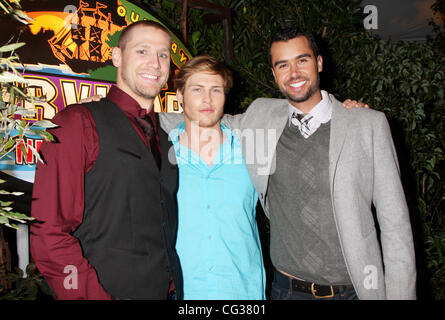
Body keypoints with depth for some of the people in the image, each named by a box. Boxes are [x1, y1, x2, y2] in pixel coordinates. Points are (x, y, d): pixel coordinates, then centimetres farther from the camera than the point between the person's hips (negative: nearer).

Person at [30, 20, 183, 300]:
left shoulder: (165, 139, 11)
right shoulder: (77, 123, -8)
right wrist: (95, 295, -20)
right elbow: (49, 233, -15)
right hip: (109, 290, -5)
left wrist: (174, 285, 4)